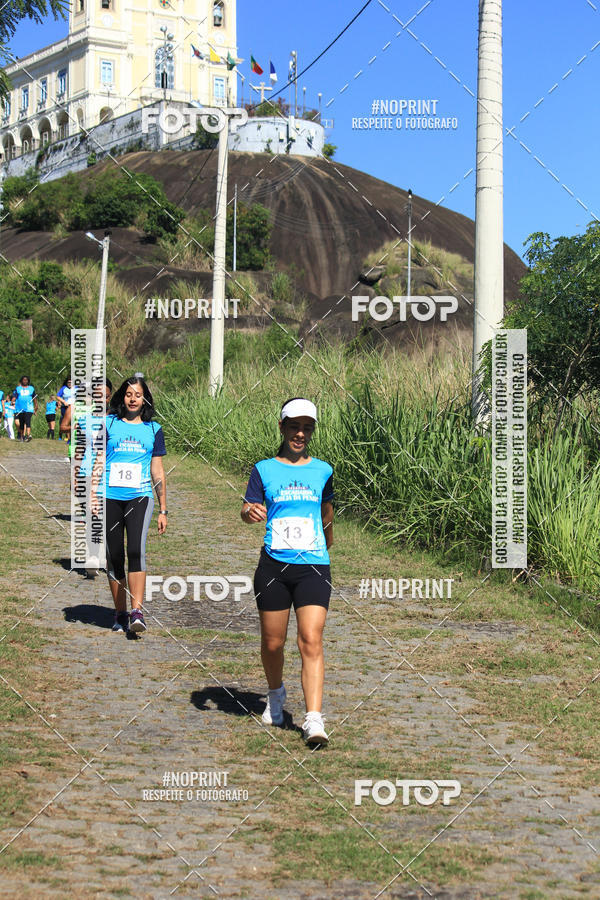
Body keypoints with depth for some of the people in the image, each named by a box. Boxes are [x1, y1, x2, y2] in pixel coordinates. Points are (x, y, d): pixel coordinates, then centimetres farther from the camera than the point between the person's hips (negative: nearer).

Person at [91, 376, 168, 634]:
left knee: (136, 550, -19)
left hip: (140, 497, -1)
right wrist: (93, 493, -7)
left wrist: (163, 510, 12)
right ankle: (120, 614, 14)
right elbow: (99, 461, 7)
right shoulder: (109, 423, 8)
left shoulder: (153, 429, 12)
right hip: (109, 497, 1)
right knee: (114, 556, 3)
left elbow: (157, 471, 14)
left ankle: (137, 613, -23)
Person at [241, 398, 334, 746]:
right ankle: (276, 694, 38)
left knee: (311, 640, -13)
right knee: (272, 642, 8)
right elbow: (247, 510, 5)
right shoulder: (264, 469, 5)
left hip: (313, 566, 0)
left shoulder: (322, 470, 9)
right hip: (274, 565, 0)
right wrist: (250, 512, -17)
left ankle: (314, 720, -16)